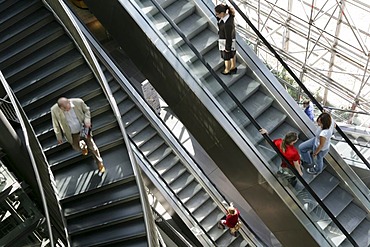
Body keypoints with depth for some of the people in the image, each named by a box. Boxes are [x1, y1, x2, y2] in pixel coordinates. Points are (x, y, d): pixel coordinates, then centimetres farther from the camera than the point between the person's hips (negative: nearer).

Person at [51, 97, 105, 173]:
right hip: (72, 134, 1)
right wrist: (59, 137, 0)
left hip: (83, 129, -1)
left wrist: (87, 119, -21)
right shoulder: (55, 110, -26)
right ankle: (82, 145, 60)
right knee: (77, 148, 23)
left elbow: (86, 110, -5)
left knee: (92, 147, 11)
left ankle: (100, 164, 34)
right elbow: (56, 124, -10)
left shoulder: (78, 102, -28)